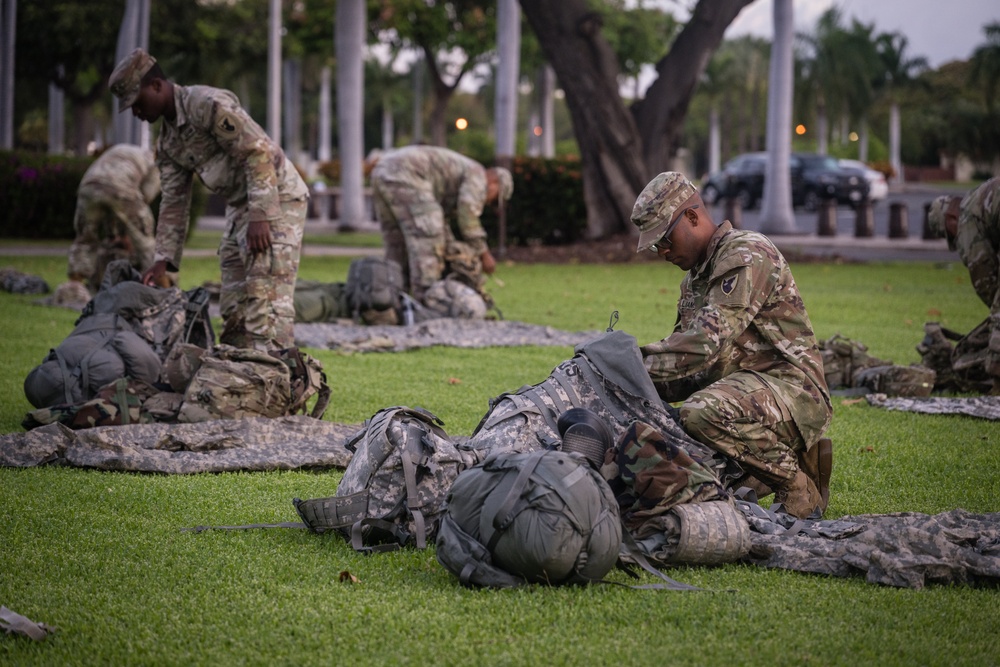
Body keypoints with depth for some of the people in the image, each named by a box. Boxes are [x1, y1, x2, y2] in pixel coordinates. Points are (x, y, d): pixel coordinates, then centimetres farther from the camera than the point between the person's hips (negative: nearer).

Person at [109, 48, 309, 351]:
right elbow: (174, 202, 15)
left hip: (276, 199, -10)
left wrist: (260, 216, -27)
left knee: (266, 299, -17)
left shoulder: (208, 104, -18)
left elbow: (258, 153, -22)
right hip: (239, 207, 10)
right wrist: (164, 260, 8)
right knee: (233, 302, 8)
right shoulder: (168, 141, 11)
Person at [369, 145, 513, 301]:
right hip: (404, 172, -10)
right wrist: (484, 253, 4)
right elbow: (468, 214, -3)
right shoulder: (477, 174, 7)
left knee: (398, 244, 14)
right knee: (427, 239, -11)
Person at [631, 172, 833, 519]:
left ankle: (798, 491, -15)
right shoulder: (695, 278, 19)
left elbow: (703, 346, -24)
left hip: (791, 389, -10)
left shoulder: (746, 255, -13)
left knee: (701, 413, -34)